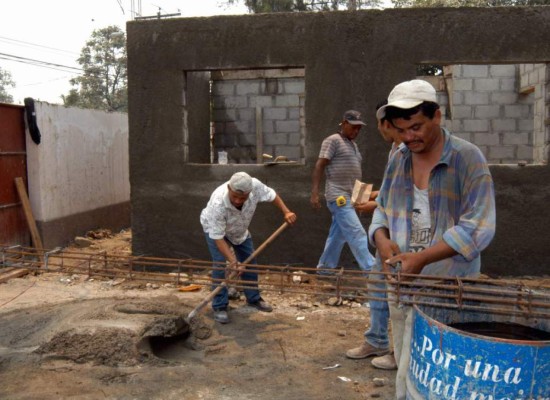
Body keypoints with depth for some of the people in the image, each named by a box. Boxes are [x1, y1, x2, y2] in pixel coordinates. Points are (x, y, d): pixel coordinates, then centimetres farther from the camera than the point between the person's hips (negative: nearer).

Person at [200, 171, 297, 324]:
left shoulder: (254, 185, -36)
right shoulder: (217, 204, -46)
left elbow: (271, 195, -13)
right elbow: (218, 237, -39)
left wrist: (286, 212, -22)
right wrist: (232, 261, -43)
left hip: (240, 229, 5)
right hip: (215, 229, -5)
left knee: (249, 263, 9)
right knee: (220, 266, -15)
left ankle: (254, 298, 27)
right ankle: (219, 307, -2)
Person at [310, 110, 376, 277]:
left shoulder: (353, 145, 20)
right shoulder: (333, 141, -6)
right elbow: (319, 166, -12)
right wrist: (314, 193, -20)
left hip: (350, 197, 9)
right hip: (338, 196, -9)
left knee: (337, 235, 12)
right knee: (357, 234, -11)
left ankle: (324, 268, 21)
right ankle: (371, 269, -11)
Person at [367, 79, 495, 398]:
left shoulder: (468, 158, -11)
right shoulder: (398, 160, 7)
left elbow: (478, 227, -17)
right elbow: (382, 210, 15)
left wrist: (421, 258, -25)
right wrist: (383, 241, -8)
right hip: (400, 282, 6)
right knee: (407, 369, 16)